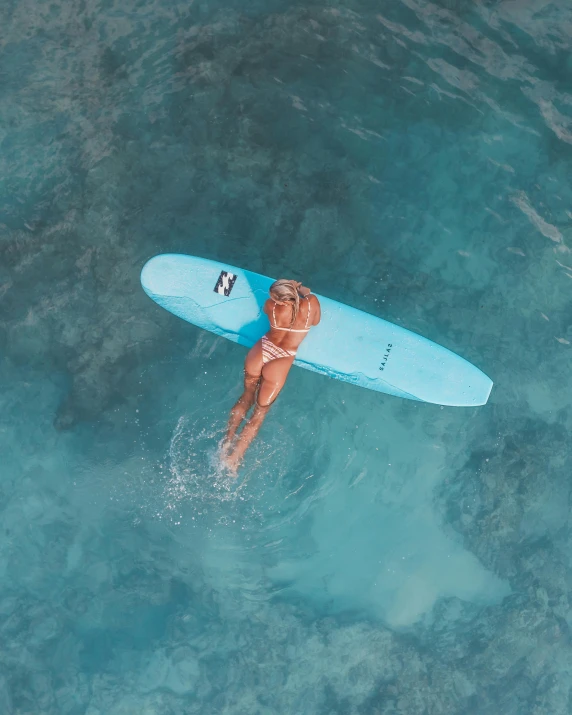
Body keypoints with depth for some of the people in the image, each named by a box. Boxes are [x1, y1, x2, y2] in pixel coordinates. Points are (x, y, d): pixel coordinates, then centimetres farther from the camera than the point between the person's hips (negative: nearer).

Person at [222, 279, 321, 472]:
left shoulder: (271, 305, -5)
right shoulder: (312, 303, -9)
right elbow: (315, 322, 14)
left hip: (259, 352, 2)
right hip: (281, 361, -1)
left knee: (246, 396, 27)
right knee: (260, 411, 11)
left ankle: (227, 440, 27)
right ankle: (235, 457, 11)